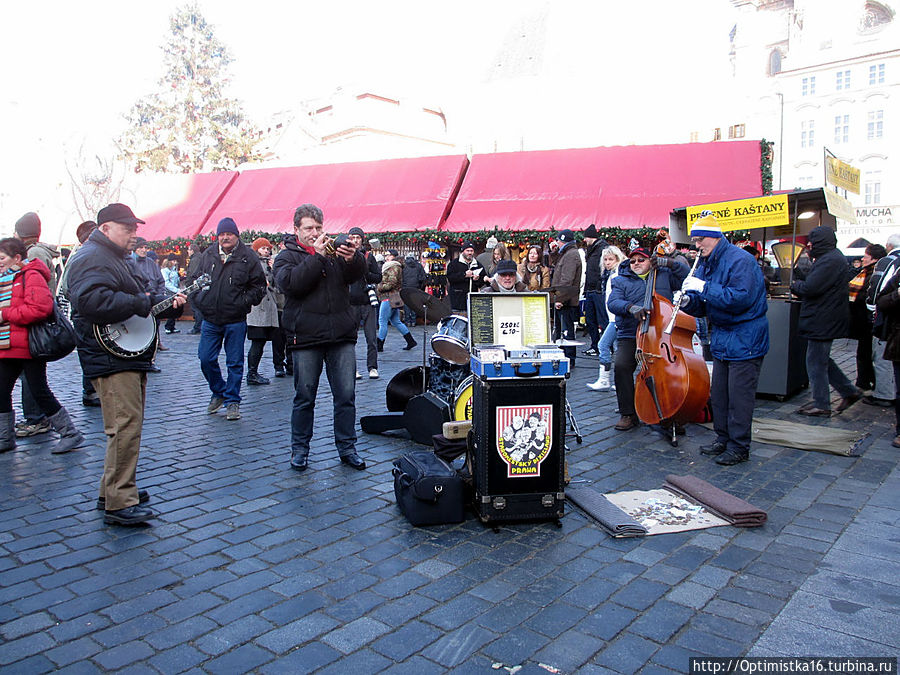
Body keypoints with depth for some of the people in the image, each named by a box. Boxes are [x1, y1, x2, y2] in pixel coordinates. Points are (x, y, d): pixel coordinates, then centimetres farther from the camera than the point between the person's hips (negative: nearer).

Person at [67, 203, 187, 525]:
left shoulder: (119, 258, 22)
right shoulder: (91, 258, -12)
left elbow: (140, 299, 30)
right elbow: (93, 300, -30)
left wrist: (167, 303, 13)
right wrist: (140, 304, -22)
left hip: (131, 354, 11)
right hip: (110, 358, -11)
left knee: (128, 425, 15)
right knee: (126, 426, -13)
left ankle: (113, 490, 26)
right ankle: (118, 505, -8)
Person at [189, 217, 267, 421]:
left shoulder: (248, 257, -3)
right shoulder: (208, 255, 7)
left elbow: (259, 286, 0)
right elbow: (195, 280, 18)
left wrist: (244, 302, -10)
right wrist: (198, 300, 3)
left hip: (236, 321, -3)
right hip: (210, 319, 3)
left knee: (235, 362, 3)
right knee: (206, 359, 6)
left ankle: (232, 401, 15)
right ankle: (218, 392, 27)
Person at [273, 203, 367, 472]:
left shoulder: (334, 251, 13)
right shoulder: (287, 256, 7)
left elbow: (357, 274, -3)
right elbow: (291, 282, -14)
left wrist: (352, 258, -25)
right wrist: (317, 256, -17)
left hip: (342, 337, 2)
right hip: (306, 338, -2)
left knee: (346, 396, 4)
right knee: (304, 397, 6)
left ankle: (347, 448, 16)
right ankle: (299, 449, 20)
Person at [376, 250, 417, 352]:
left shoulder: (393, 267, -12)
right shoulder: (390, 267, 22)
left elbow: (391, 284, -19)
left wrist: (379, 287, -11)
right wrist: (379, 287, 11)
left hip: (389, 298, -11)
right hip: (393, 298, 11)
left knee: (382, 322, -5)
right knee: (396, 322, 13)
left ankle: (379, 345, 1)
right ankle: (411, 341, 13)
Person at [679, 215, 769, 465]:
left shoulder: (740, 260, -15)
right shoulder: (706, 264, 11)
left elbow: (741, 297, -27)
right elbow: (703, 305, 13)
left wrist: (704, 288, -25)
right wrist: (688, 301, -9)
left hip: (744, 339, -9)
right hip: (721, 339, 9)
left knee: (739, 396, -3)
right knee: (718, 393, 13)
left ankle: (739, 447, 7)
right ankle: (723, 438, 26)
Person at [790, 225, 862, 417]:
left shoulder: (830, 260, -18)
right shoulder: (832, 257, 19)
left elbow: (810, 288, -24)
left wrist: (796, 285, -4)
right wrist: (800, 286, 3)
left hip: (823, 321, -11)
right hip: (826, 320, 11)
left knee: (816, 362, -3)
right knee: (821, 360, 18)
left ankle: (821, 405, 5)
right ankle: (850, 392, 24)